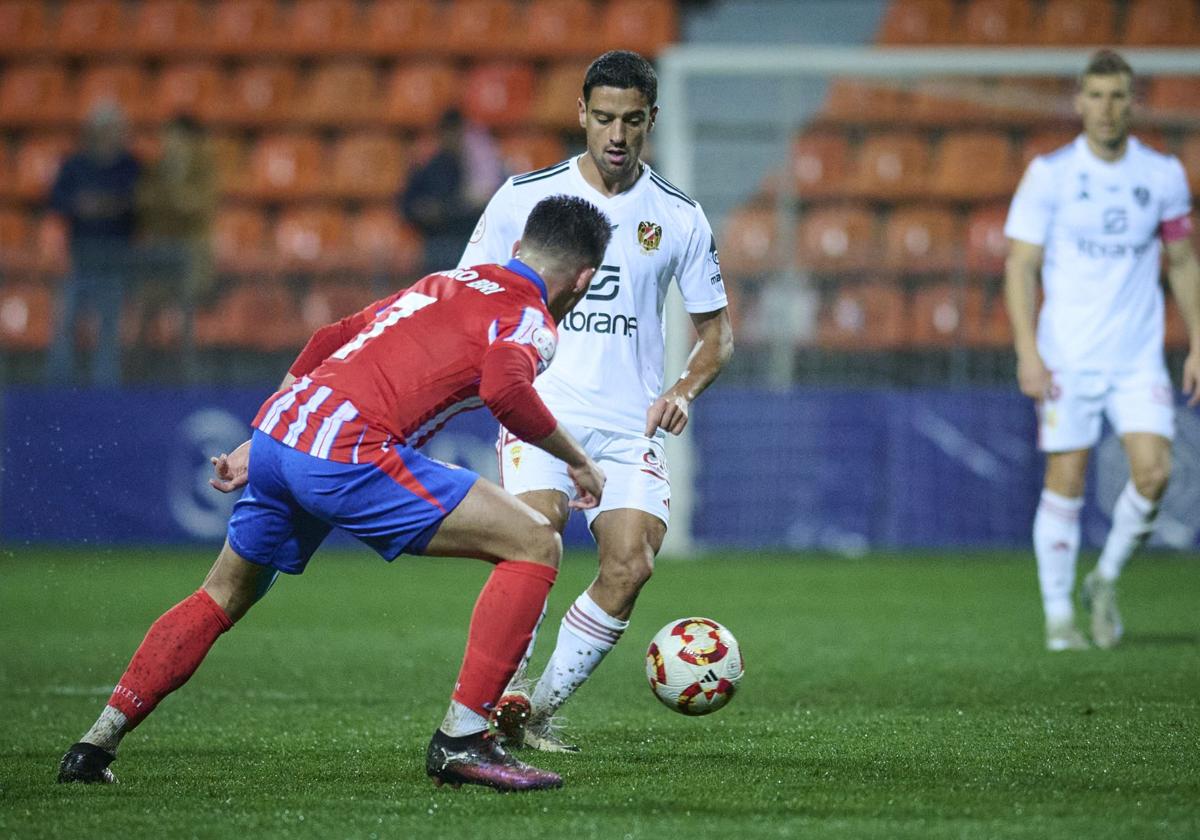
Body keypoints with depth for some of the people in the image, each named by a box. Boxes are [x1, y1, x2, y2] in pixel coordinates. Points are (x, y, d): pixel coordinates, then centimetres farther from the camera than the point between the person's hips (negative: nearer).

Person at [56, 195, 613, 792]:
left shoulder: (443, 283, 29)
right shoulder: (531, 318, 4)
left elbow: (326, 345, 31)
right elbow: (504, 388, -19)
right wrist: (576, 459, -5)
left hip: (276, 429, 8)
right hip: (349, 453, -8)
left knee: (223, 598, 29)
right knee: (534, 545, -2)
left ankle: (97, 743, 28)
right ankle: (461, 740, -7)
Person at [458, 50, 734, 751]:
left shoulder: (680, 218, 8)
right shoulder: (525, 196, 4)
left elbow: (717, 332, 15)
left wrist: (685, 391, -5)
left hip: (631, 425, 2)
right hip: (540, 406, -2)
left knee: (630, 567, -16)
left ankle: (543, 707, 0)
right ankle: (504, 689, -20)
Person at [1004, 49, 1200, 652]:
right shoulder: (1049, 174, -3)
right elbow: (1020, 265, -3)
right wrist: (1027, 351, -12)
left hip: (1139, 357, 2)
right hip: (1066, 357, -2)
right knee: (1065, 483, -2)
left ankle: (1105, 581, 11)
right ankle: (1058, 617, 10)